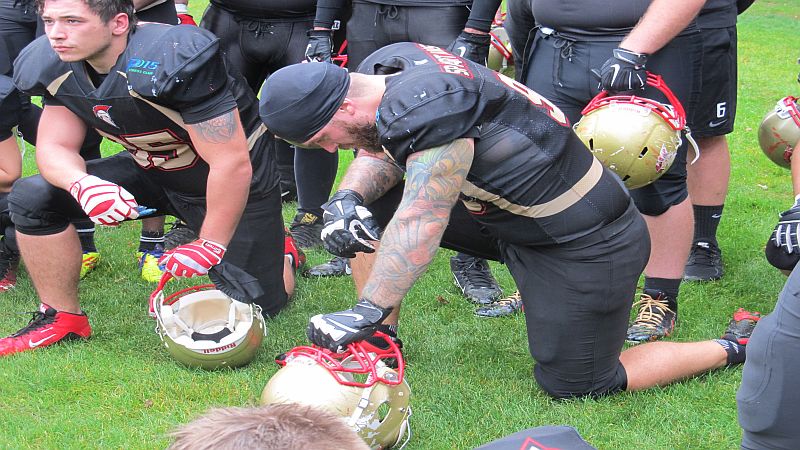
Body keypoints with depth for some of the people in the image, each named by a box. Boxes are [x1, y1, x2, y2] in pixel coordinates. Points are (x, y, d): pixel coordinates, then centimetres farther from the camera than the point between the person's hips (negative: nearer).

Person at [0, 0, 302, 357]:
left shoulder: (174, 62, -36)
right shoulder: (55, 68, -14)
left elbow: (232, 163, -33)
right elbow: (55, 147, -9)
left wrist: (211, 246, -25)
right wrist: (82, 183, -33)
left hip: (233, 181, -5)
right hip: (152, 170, 6)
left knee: (255, 306, -4)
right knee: (33, 196, -12)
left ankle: (281, 252, 31)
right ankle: (61, 320, 4)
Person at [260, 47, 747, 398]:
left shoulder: (428, 111, -33)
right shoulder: (385, 67, -6)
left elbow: (422, 221, -36)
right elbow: (380, 153, 4)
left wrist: (366, 310, -36)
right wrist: (348, 198, -17)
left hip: (588, 242, -9)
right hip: (510, 211, 9)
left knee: (574, 385, 4)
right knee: (366, 206, 2)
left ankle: (736, 348, 15)